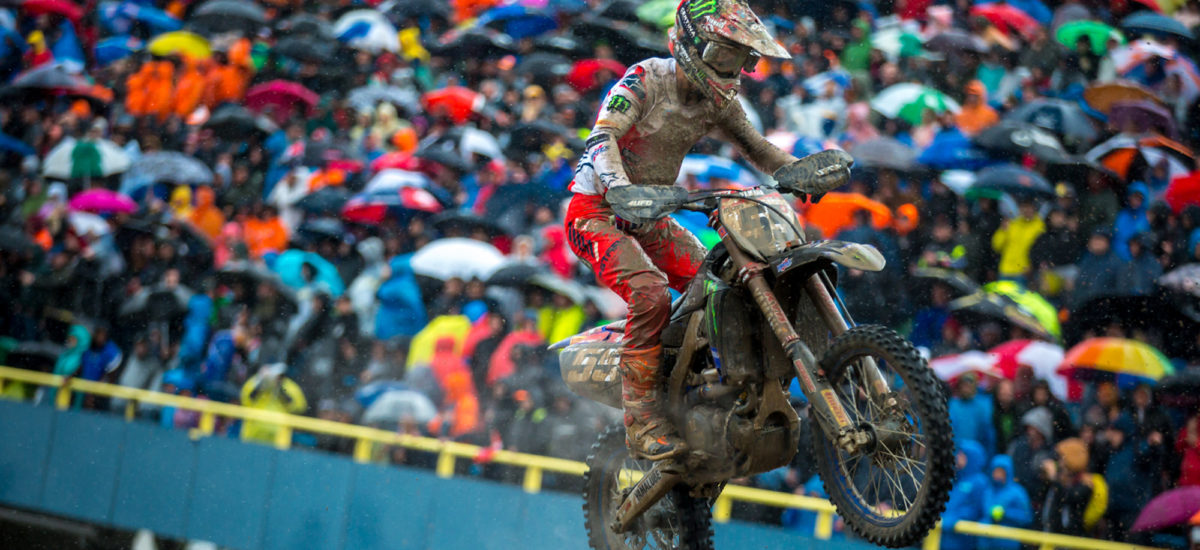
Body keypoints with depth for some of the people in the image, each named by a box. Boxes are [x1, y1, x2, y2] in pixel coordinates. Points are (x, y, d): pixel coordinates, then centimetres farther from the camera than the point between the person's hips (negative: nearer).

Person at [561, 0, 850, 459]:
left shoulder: (719, 101, 4)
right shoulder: (646, 78, -17)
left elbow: (755, 146, 14)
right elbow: (603, 135, -30)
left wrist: (802, 172, -6)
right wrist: (622, 190, -48)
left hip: (650, 217, 7)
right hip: (597, 210, -7)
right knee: (651, 296, -29)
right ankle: (641, 419, -25)